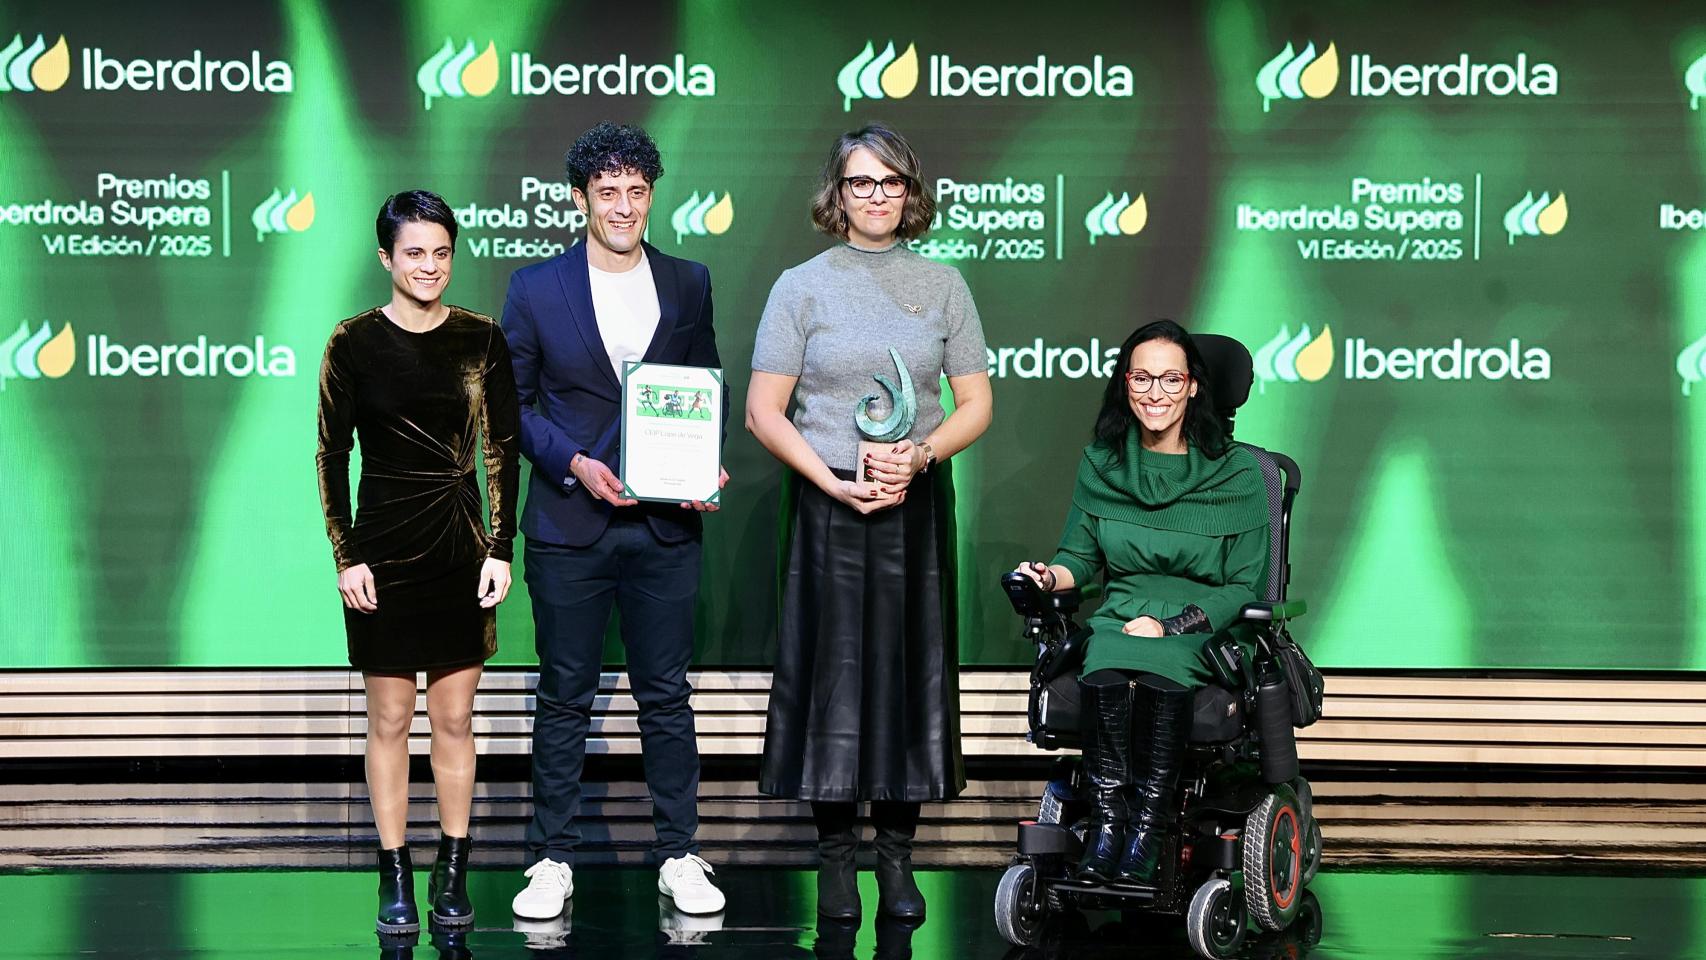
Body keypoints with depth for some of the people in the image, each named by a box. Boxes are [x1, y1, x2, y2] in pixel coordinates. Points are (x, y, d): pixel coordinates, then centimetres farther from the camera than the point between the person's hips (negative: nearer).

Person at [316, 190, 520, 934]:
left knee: (455, 719, 5)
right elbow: (331, 455, 0)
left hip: (461, 552, 1)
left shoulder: (480, 339, 1)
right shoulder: (354, 343, -3)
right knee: (389, 718, 3)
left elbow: (503, 449, 4)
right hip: (383, 552, -1)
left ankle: (452, 874, 14)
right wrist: (345, 556, -5)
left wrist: (500, 549, -2)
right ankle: (395, 876, 10)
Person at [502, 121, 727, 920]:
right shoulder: (536, 288, 1)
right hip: (568, 525, -1)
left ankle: (679, 856, 15)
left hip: (665, 524, 1)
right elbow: (513, 400, 2)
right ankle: (552, 859, 14)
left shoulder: (688, 284, 7)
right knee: (565, 697, 6)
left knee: (666, 695, 6)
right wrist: (573, 463, -12)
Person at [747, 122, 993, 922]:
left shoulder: (942, 286, 7)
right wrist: (836, 482, -13)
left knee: (911, 669, 2)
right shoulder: (802, 286, 1)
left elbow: (976, 406, 7)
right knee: (832, 668, 0)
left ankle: (897, 854, 10)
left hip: (918, 504, 2)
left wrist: (919, 455, -11)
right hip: (828, 503, -2)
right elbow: (764, 413, -2)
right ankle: (835, 854, 8)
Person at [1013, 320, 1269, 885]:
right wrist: (1049, 576, -7)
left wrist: (1170, 626, -15)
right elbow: (1079, 557, 18)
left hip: (1206, 630, -2)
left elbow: (1245, 585, -1)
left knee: (1159, 668, -37)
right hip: (1122, 618, 2)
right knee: (1107, 669, -34)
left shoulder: (1234, 470, 0)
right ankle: (1107, 823, -28)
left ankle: (1148, 827, -29)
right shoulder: (1101, 462, 10)